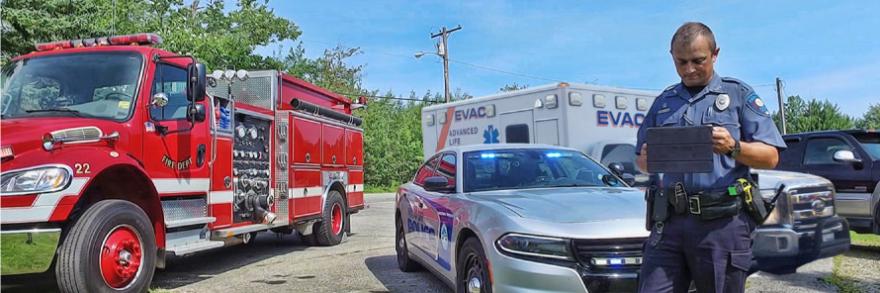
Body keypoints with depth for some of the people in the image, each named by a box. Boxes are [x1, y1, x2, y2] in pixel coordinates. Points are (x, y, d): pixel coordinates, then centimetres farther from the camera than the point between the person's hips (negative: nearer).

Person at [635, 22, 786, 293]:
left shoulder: (739, 94, 6)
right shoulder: (663, 102, 16)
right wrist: (647, 158, -4)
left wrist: (733, 147, -18)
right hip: (669, 222, 3)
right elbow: (641, 161, 19)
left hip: (723, 223, -2)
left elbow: (770, 157, 1)